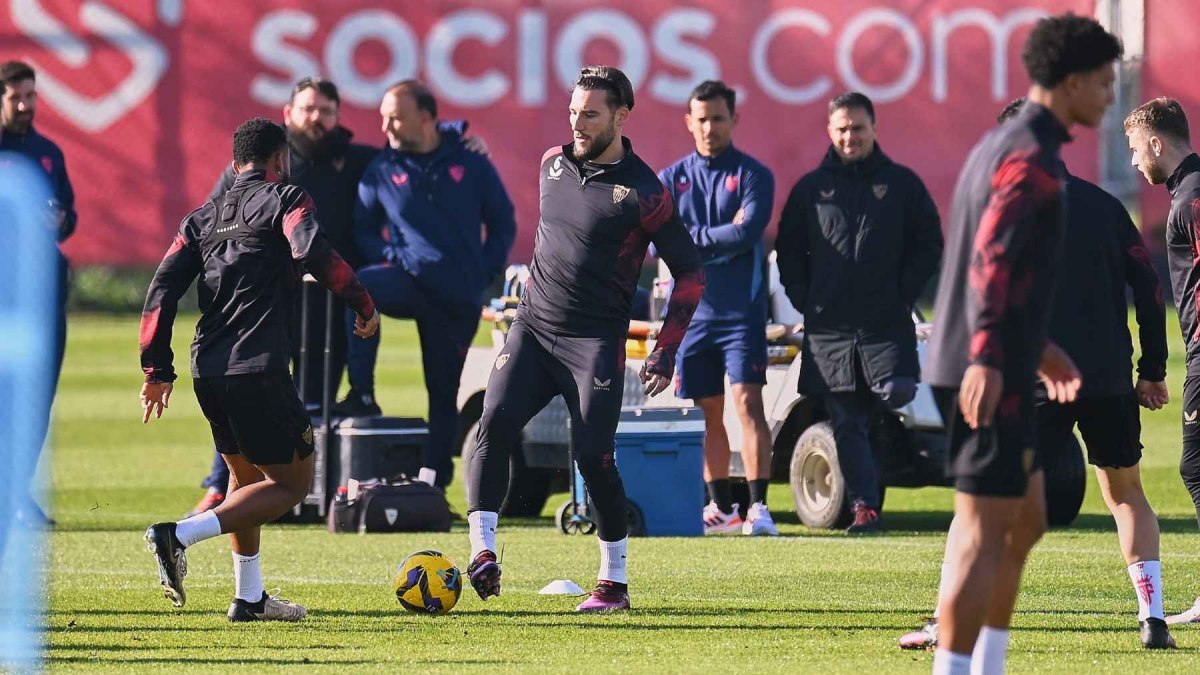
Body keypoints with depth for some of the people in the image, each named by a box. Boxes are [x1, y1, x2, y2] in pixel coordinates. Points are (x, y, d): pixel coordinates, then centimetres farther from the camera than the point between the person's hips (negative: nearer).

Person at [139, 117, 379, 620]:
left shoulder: (204, 217, 19)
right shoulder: (284, 198, 2)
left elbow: (163, 289, 12)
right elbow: (312, 252, -18)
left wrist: (157, 369, 13)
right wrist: (363, 304, -10)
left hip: (207, 371, 7)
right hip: (258, 369, -7)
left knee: (247, 475, 24)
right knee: (291, 483, 2)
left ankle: (249, 597, 23)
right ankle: (180, 535, -15)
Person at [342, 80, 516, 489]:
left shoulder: (470, 165, 4)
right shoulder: (382, 172, 7)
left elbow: (503, 225, 12)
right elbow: (363, 230, 14)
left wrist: (483, 275, 1)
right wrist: (389, 257, -5)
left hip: (459, 298, 0)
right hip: (409, 281, 0)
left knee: (444, 390, 3)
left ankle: (434, 475, 11)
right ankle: (361, 395, -30)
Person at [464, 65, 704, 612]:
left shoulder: (642, 192, -9)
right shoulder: (553, 164, 9)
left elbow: (690, 274, -3)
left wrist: (665, 354, -8)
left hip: (596, 341, -5)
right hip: (532, 328, 5)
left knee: (593, 456, -8)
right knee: (494, 425, -15)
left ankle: (614, 582, 5)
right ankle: (483, 554, -17)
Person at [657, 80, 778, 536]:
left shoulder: (752, 175, 0)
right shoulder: (672, 180, 10)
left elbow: (748, 233, -14)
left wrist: (693, 240, -8)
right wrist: (719, 239, -11)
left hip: (742, 310, -4)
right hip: (693, 309, 4)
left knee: (747, 403, -12)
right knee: (709, 413, 8)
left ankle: (758, 507, -16)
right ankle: (721, 507, 16)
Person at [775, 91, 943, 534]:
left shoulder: (901, 184, 7)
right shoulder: (810, 189, 11)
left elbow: (929, 244, 8)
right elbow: (788, 252, 15)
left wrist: (905, 295, -3)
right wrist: (806, 302, 2)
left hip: (888, 325, -1)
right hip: (829, 328, 1)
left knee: (895, 392, -23)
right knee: (846, 424, 1)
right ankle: (864, 506, 5)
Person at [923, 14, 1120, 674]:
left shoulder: (999, 146, 18)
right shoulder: (1031, 158, -14)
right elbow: (991, 258, -26)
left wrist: (1039, 348, 34)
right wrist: (985, 358, -36)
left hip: (992, 368, 10)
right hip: (990, 375, -10)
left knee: (1027, 519, 16)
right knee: (986, 533, -9)